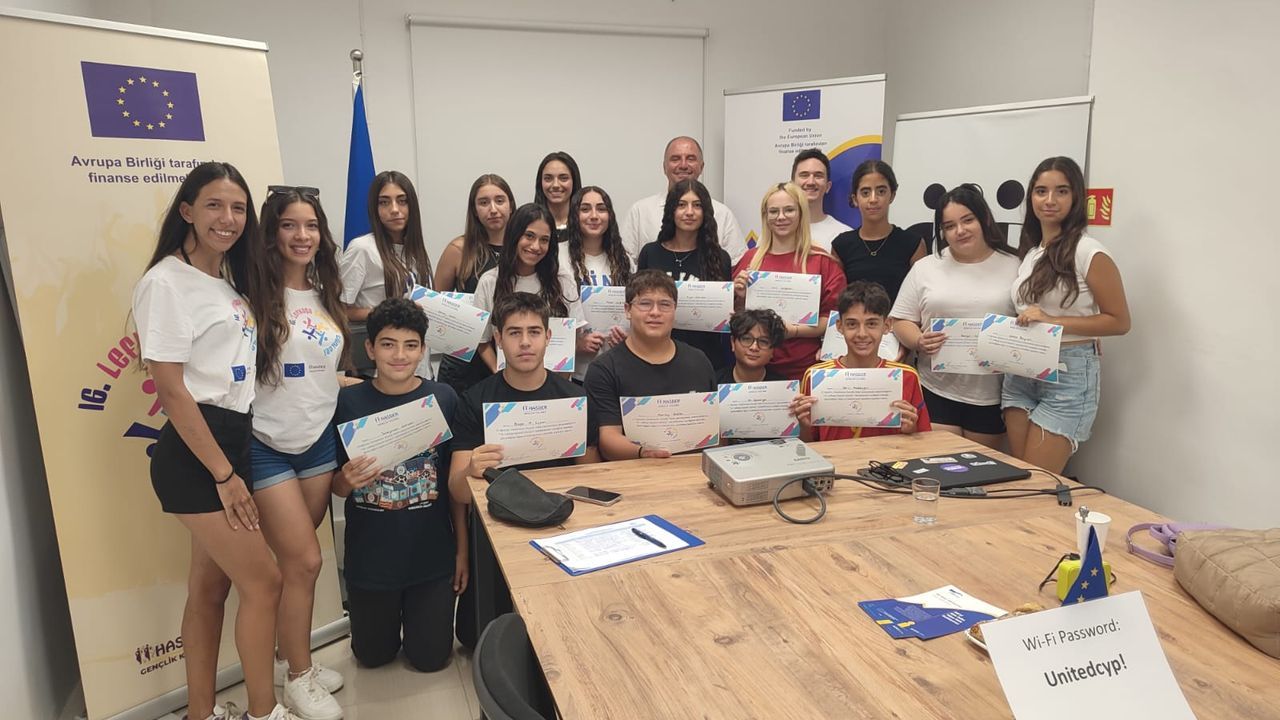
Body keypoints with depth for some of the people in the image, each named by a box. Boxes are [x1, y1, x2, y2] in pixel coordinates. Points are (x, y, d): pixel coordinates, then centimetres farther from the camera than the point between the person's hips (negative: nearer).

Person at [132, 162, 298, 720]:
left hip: (234, 440, 8)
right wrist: (223, 474, -18)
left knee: (211, 586, 14)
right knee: (263, 581, -3)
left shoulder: (228, 281, 14)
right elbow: (170, 388, -16)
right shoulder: (166, 282, -11)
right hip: (193, 454, -8)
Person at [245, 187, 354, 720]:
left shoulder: (325, 296, 9)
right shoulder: (255, 294, -13)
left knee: (292, 560, 14)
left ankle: (289, 658, 31)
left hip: (319, 440, 6)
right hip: (267, 445, -5)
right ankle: (298, 677, 18)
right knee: (304, 561, -2)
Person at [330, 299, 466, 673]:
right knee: (373, 656, 17)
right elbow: (335, 485, 1)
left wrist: (463, 548, 0)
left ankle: (419, 613, 40)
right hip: (370, 556, 1)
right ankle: (388, 613, 46)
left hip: (432, 554, 0)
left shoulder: (443, 399, -7)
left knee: (430, 658, 11)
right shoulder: (348, 402, -8)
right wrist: (347, 480, -22)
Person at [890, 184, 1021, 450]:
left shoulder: (1013, 266, 3)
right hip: (936, 391, 0)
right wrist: (919, 342, -15)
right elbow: (901, 320, 5)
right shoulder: (925, 268, 5)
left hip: (992, 394, 0)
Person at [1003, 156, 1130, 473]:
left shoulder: (1089, 253, -10)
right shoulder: (1029, 250, 11)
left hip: (1070, 375, -6)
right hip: (1021, 373, 6)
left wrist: (1053, 321, -19)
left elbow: (1118, 321, -10)